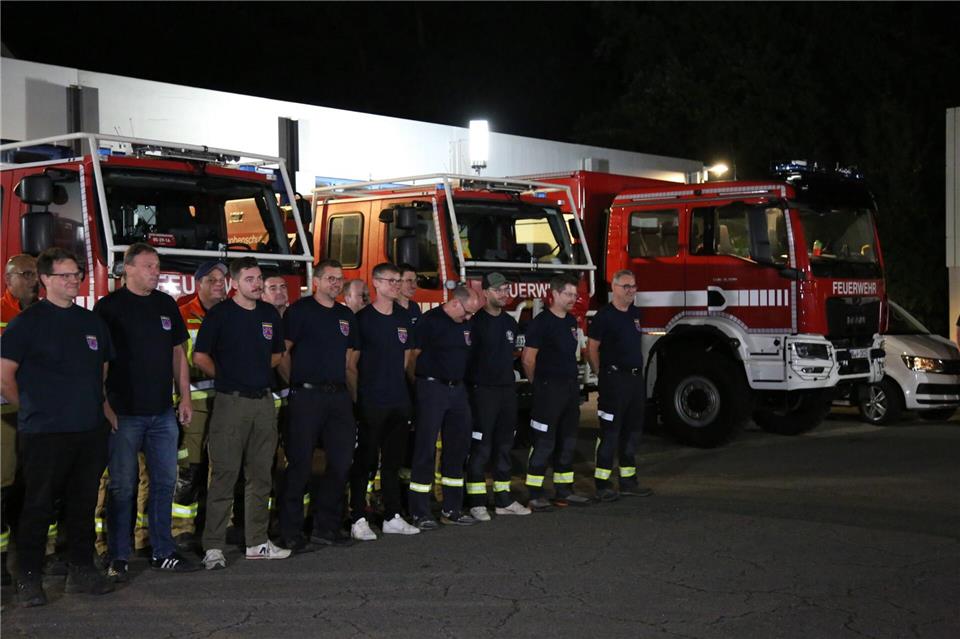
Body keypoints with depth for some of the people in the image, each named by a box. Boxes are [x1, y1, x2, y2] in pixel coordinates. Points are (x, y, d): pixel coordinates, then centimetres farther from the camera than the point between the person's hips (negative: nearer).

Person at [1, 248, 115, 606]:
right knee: (38, 506, -1)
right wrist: (30, 408, -1)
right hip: (43, 433, -5)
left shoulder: (93, 322, 13)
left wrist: (99, 404, 13)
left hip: (90, 430, 5)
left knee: (83, 503, 10)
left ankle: (82, 570, 19)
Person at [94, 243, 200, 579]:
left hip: (163, 413, 5)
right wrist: (104, 406, -12)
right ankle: (118, 558, 10)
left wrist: (185, 398, 10)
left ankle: (162, 552, 19)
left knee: (164, 482, 9)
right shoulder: (110, 306, -5)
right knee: (122, 487, 1)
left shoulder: (167, 305, 11)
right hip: (124, 413, -5)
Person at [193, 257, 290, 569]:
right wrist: (227, 378, 0)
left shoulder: (270, 313, 11)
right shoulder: (220, 314, -5)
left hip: (264, 401, 6)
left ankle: (258, 542, 20)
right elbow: (200, 357, -5)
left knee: (260, 475, 11)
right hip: (231, 402, -6)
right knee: (224, 475, -5)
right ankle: (213, 547, -1)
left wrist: (257, 372, 10)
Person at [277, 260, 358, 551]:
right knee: (300, 464, -3)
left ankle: (326, 526, 18)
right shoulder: (300, 310, -2)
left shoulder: (346, 315, 17)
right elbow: (282, 353, -6)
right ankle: (290, 532, 4)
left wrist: (355, 395, 14)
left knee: (341, 461, 6)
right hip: (306, 396, -6)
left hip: (339, 396, 6)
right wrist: (295, 384, -9)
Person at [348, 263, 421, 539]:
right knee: (365, 461, -2)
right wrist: (357, 395, -7)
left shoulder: (403, 317, 11)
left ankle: (393, 517, 19)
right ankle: (358, 519, 2)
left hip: (399, 400, 6)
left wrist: (394, 380, 15)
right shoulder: (363, 318, -6)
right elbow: (352, 360, -6)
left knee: (393, 461, 12)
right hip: (370, 401, -6)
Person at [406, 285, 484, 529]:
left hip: (457, 389, 8)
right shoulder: (430, 321, -11)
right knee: (426, 449, -4)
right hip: (432, 388, -8)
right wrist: (419, 383, -7)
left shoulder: (466, 324, 12)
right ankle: (419, 512, 1)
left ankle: (452, 509, 19)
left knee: (458, 447, 10)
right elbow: (412, 355, -12)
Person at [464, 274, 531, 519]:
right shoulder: (475, 322, -10)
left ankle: (503, 500, 19)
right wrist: (470, 386, -13)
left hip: (507, 389, 7)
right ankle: (476, 503, 1)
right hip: (482, 390, -7)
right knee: (480, 448, -4)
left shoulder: (510, 322, 13)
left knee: (504, 446, 11)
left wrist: (509, 381, 17)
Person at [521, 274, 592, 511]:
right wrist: (539, 384, -2)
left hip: (571, 387, 8)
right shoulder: (541, 323, -13)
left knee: (567, 442, 13)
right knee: (544, 443, -5)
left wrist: (572, 381, 16)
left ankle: (564, 491, 21)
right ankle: (534, 495, 0)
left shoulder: (571, 321, 12)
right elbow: (528, 359, -14)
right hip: (549, 391, -8)